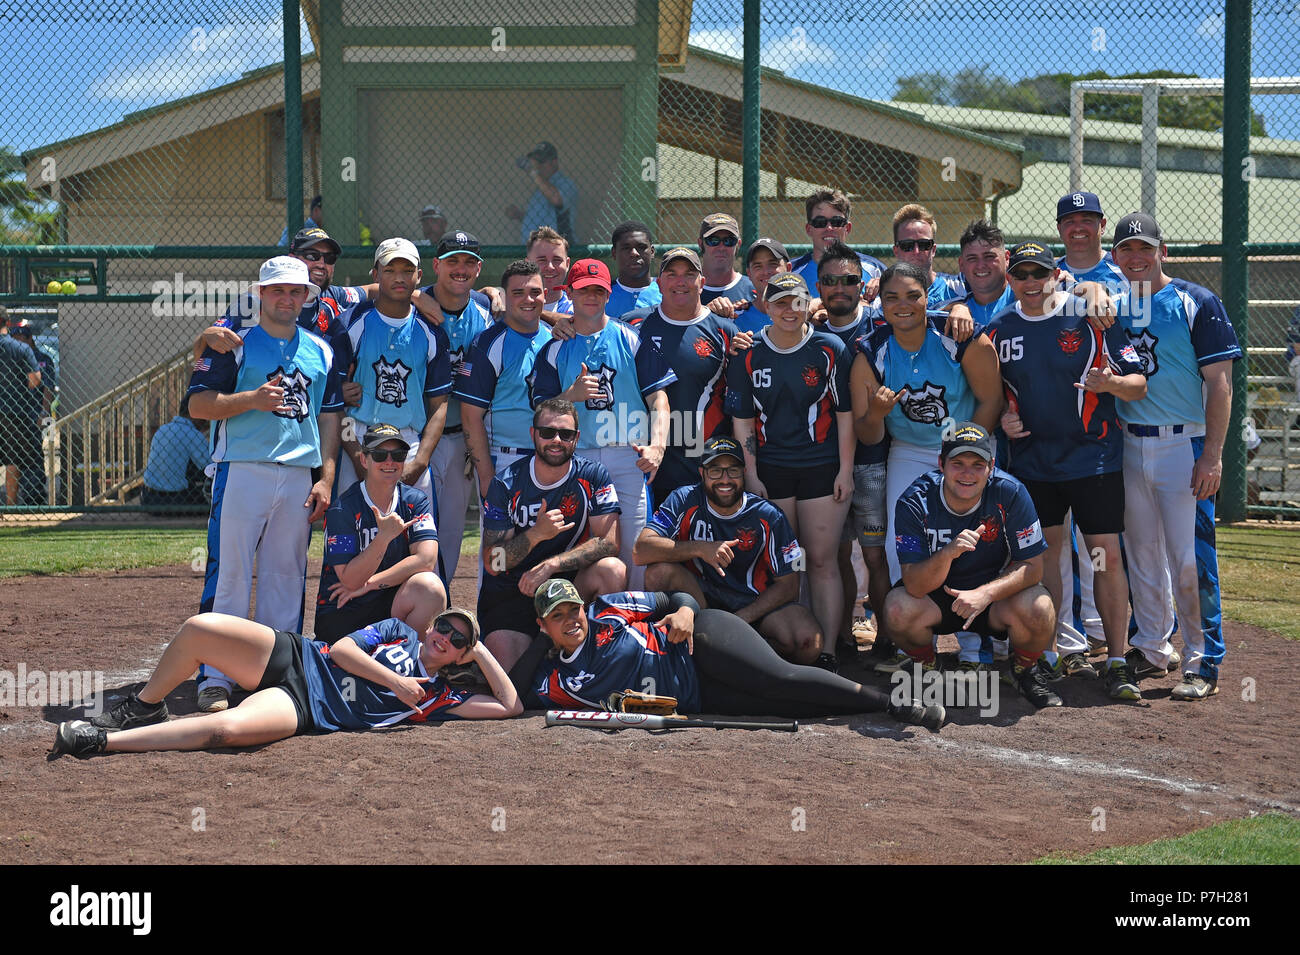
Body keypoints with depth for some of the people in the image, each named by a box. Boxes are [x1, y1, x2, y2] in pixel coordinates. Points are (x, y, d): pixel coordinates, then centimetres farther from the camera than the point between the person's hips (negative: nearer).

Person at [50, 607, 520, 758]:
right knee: (199, 627, -24)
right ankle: (143, 709, 2)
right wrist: (394, 682, -2)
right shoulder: (400, 632, 17)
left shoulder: (437, 698, 11)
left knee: (228, 728, -37)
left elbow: (510, 706, 4)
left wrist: (482, 653, 6)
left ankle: (105, 741, -28)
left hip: (304, 711, -3)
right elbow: (341, 649, 6)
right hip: (294, 658, 3)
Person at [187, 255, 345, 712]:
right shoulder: (234, 343, 3)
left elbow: (329, 418, 17)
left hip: (299, 476, 4)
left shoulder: (321, 351, 16)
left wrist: (326, 478, 6)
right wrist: (252, 400, -19)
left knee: (286, 579, 6)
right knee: (229, 575, -8)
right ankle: (216, 679, -6)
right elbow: (198, 404, -3)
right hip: (242, 470, -4)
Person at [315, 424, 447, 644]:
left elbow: (426, 559, -11)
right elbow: (351, 580, -16)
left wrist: (368, 585, -15)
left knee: (430, 586, -27)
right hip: (341, 615, -3)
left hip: (393, 602, 3)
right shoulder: (342, 510, -9)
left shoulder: (415, 501, 3)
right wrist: (384, 537, -28)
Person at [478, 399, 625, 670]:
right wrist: (535, 534, -26)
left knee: (613, 570, -29)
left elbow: (608, 542, -14)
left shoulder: (592, 476, -4)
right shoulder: (507, 483, -6)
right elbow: (492, 563, -9)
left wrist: (550, 564, -25)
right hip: (510, 593, -1)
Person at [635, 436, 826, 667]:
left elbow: (788, 585, -6)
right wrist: (700, 549, -34)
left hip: (755, 604, 0)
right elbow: (641, 550, -21)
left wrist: (739, 620, -20)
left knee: (809, 643, -29)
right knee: (660, 571, -29)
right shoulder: (684, 501, -8)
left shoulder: (768, 516, -8)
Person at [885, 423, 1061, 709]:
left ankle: (1025, 667, 4)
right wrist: (948, 554, -47)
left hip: (996, 590, 0)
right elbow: (915, 586, -26)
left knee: (1038, 609, -31)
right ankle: (925, 667, 3)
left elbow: (1031, 566, -17)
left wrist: (985, 593, -35)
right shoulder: (915, 502, -21)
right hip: (937, 596, 0)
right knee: (899, 608, -31)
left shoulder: (1010, 493, -20)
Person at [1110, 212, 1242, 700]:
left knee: (1189, 558, -9)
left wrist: (1212, 454, -15)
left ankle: (1203, 663, -2)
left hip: (1184, 445, -5)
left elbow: (1220, 383, -8)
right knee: (1140, 553, 11)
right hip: (1127, 445, 5)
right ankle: (1150, 650, 23)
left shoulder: (1196, 303, -4)